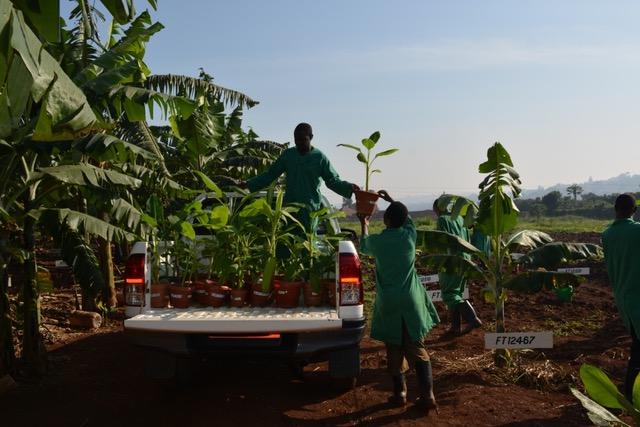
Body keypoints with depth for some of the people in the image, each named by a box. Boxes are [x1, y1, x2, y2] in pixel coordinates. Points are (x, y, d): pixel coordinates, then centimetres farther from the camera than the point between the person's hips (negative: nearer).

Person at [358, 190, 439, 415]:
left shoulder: (377, 241, -8)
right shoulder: (410, 235, -3)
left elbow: (364, 247, 17)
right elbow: (407, 218, 22)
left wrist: (364, 225, 33)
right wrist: (392, 200, 32)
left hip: (389, 304, -1)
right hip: (411, 302, 2)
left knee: (395, 351, 11)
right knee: (417, 349, 5)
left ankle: (400, 393, 17)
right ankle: (427, 395, -2)